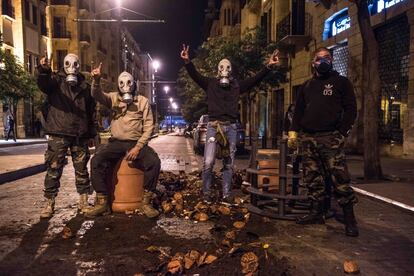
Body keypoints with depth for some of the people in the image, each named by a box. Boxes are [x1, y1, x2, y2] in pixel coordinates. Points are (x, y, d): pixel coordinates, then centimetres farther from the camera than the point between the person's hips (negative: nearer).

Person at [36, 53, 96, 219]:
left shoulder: (85, 86, 15)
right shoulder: (56, 80, 6)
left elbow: (91, 110, 16)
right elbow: (43, 84, -18)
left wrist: (91, 132, 10)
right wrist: (44, 70, -41)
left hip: (80, 134, 3)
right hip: (58, 133, -3)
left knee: (81, 169, 7)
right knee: (54, 169, -2)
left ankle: (83, 201, 16)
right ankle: (49, 203, 6)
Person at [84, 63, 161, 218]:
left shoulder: (143, 101, 7)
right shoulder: (114, 98, 12)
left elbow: (148, 127, 0)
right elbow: (97, 95, -10)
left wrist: (138, 147, -12)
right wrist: (96, 80, -32)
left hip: (136, 143, -1)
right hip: (116, 143, 1)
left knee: (154, 162, -27)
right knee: (96, 162, -24)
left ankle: (146, 203, -12)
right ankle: (102, 203, -11)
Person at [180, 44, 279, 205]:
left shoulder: (237, 85, 13)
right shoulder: (210, 83, 7)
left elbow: (255, 79, 8)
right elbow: (195, 75, -5)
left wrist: (268, 66, -3)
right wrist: (187, 62, -22)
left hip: (231, 127, 3)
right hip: (214, 125, -3)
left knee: (229, 164, 7)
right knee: (208, 162, -11)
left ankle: (226, 195, 15)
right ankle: (206, 193, 7)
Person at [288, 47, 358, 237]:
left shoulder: (341, 82, 8)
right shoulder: (307, 86, 20)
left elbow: (351, 109, 2)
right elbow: (298, 111, 20)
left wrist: (342, 132, -7)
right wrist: (293, 132, 10)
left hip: (330, 138, -4)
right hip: (308, 138, 5)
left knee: (339, 178, -9)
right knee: (313, 178, 6)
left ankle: (349, 218, 1)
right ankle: (317, 213, 16)